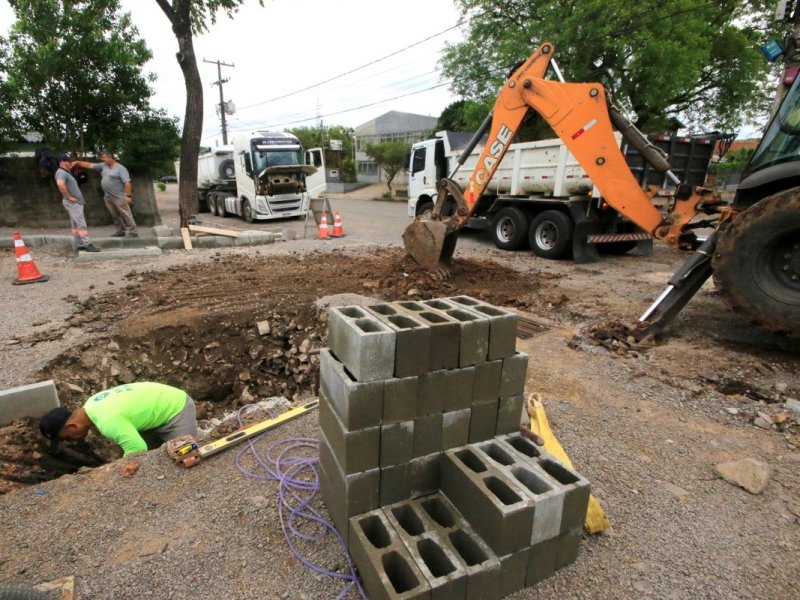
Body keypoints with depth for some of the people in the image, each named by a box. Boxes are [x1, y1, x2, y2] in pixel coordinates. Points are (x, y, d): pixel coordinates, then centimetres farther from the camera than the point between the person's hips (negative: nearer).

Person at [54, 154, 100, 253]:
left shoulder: (66, 172, 19)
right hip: (72, 203, -10)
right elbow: (60, 184, -32)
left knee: (76, 224, 10)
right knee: (81, 224, -14)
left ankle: (80, 245, 13)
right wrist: (68, 197, -25)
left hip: (76, 202, 10)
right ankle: (87, 244, -17)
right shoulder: (61, 172, -13)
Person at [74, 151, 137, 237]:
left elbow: (127, 182, -18)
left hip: (119, 197, -8)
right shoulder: (103, 166, 13)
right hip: (108, 197, 8)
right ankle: (121, 231, 20)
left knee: (126, 215, -8)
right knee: (115, 216, 12)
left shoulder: (120, 168, -11)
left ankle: (133, 232, -7)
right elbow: (89, 165, 19)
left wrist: (128, 196, -23)